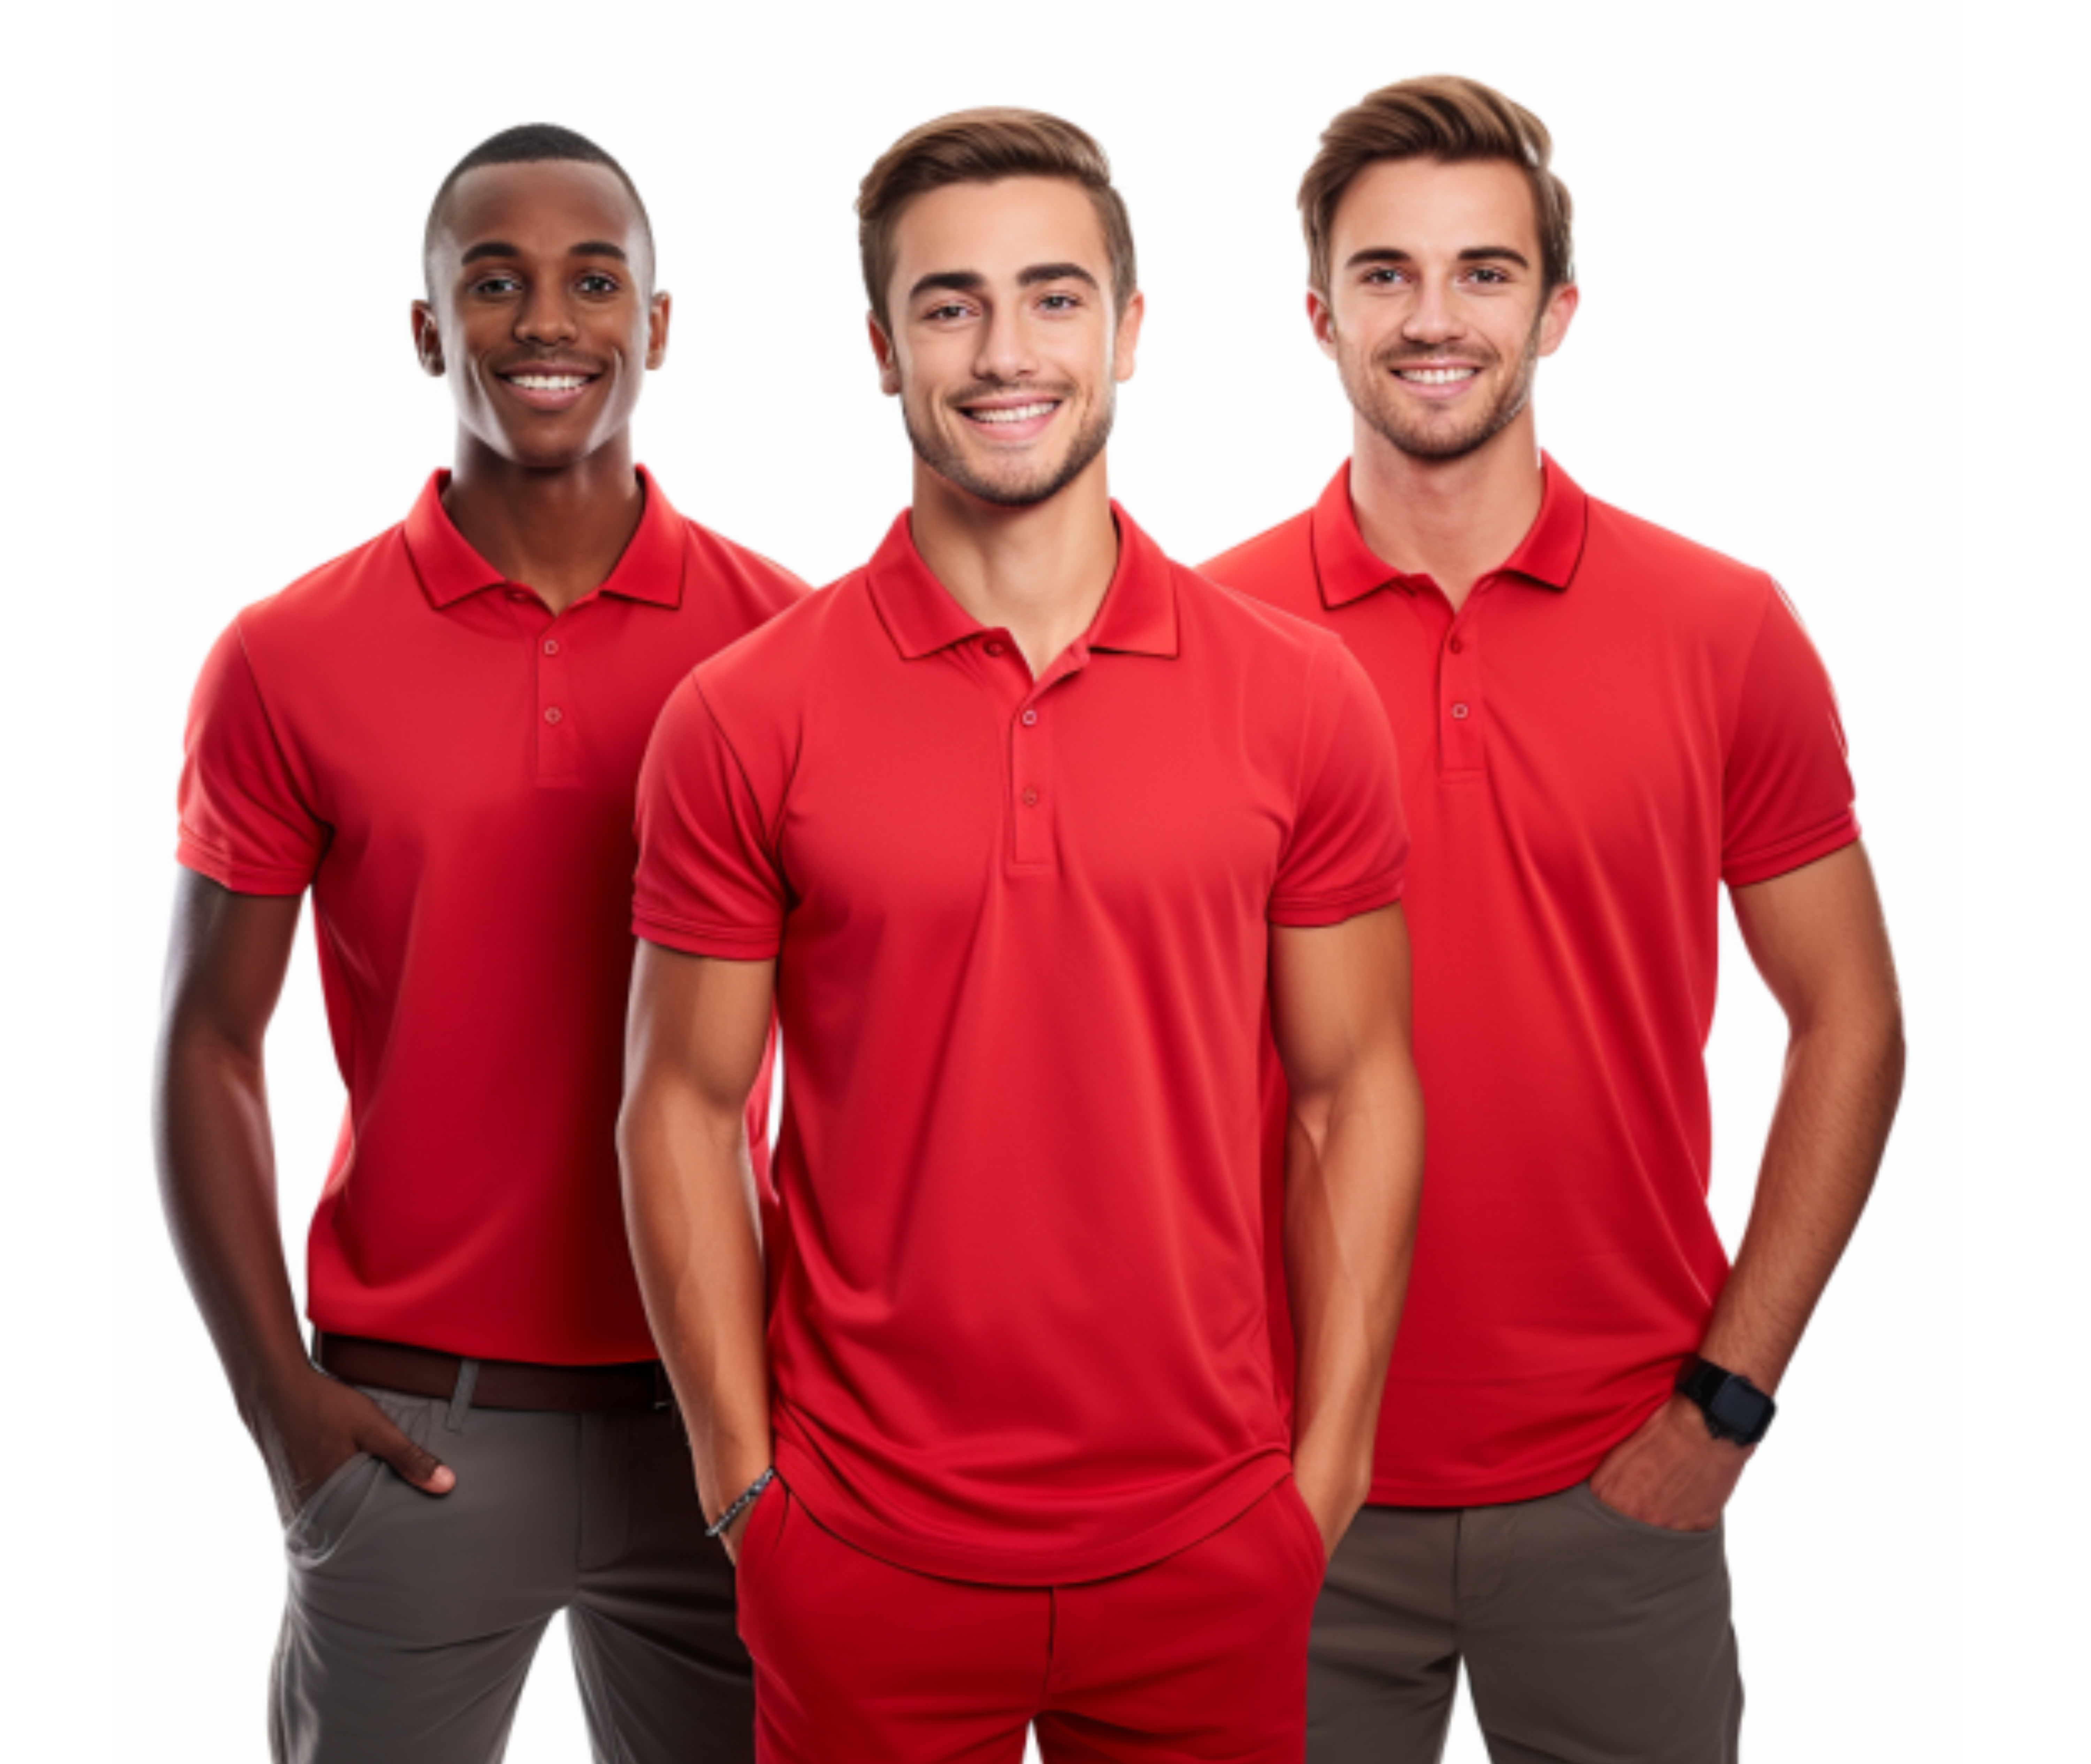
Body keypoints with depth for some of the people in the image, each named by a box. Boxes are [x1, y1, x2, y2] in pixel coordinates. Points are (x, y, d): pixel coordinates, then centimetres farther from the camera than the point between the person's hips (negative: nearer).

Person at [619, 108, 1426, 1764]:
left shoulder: (1300, 698, -1)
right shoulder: (742, 721, -5)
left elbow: (1353, 1090, 3)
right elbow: (685, 1108, 0)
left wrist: (1329, 1462, 0)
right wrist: (743, 1475, -2)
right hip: (864, 1560, -1)